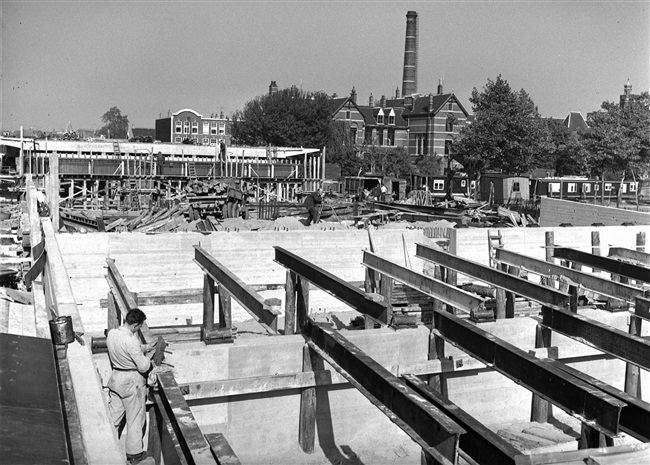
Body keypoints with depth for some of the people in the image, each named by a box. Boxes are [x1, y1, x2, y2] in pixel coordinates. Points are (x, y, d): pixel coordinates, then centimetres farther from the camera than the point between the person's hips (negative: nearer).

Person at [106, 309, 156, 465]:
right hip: (132, 382, -7)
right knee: (135, 418, 10)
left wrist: (146, 347, 10)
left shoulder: (111, 334, -4)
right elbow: (144, 366, -23)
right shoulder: (131, 341, -28)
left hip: (116, 378, 7)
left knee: (113, 416, 19)